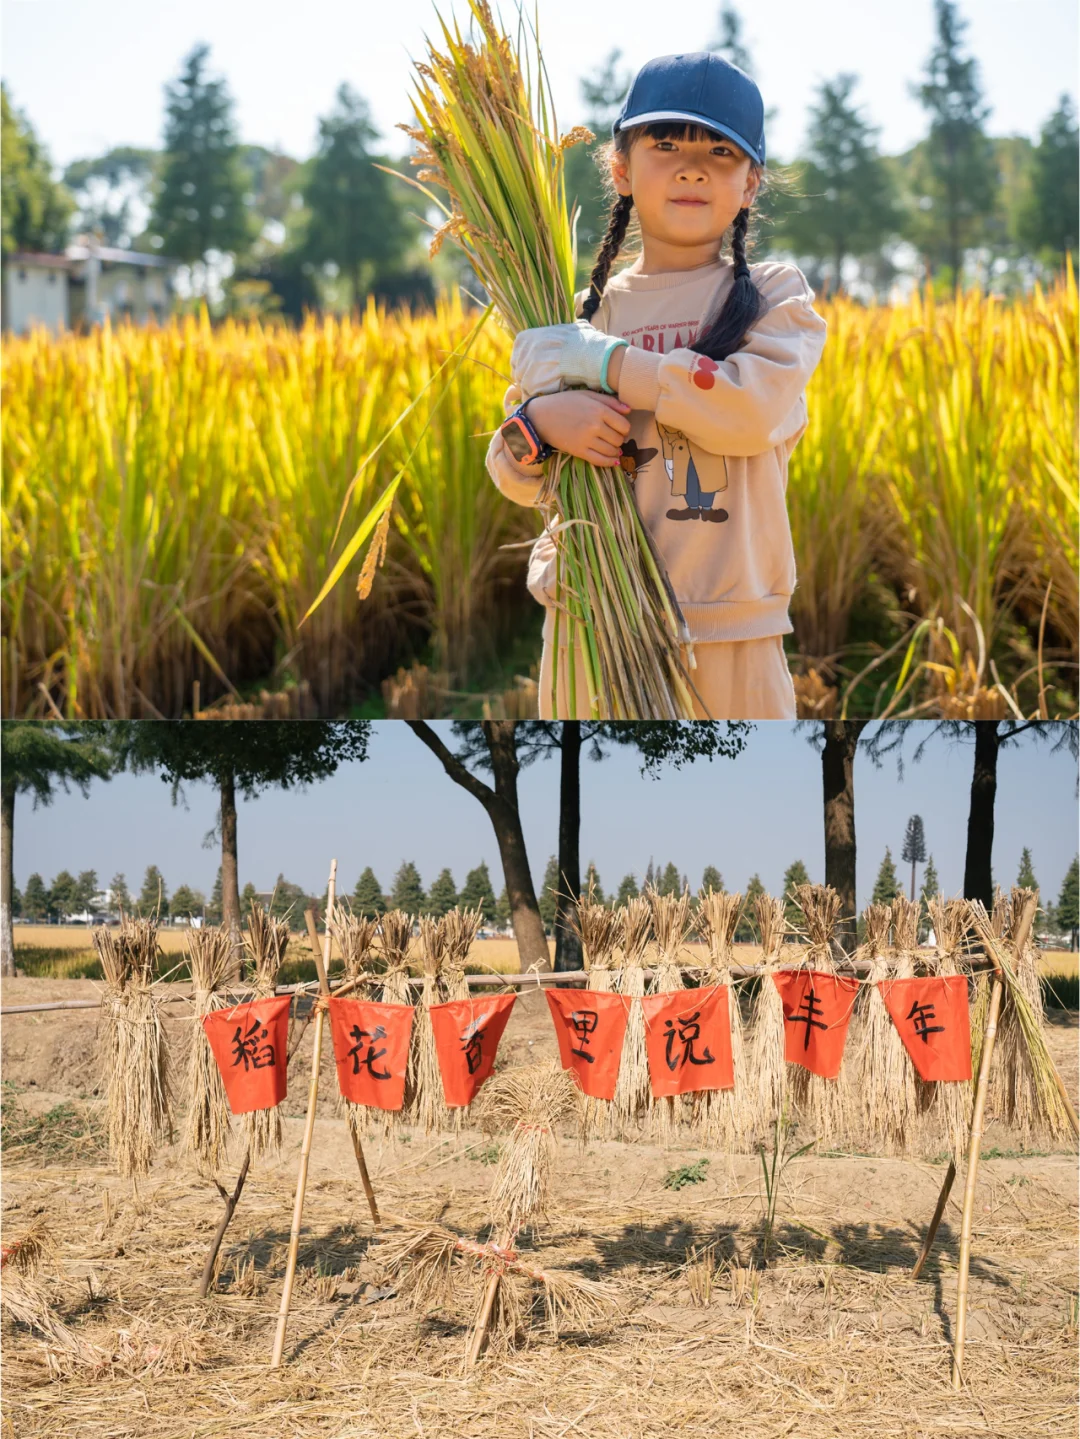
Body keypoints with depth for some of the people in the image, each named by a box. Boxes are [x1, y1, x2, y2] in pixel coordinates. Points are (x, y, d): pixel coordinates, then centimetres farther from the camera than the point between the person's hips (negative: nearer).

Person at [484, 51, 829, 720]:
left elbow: (756, 408, -17)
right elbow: (518, 481, 9)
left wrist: (596, 361, -14)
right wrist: (541, 422, -15)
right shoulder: (590, 310, 9)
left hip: (731, 639, -2)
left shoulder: (775, 293, 3)